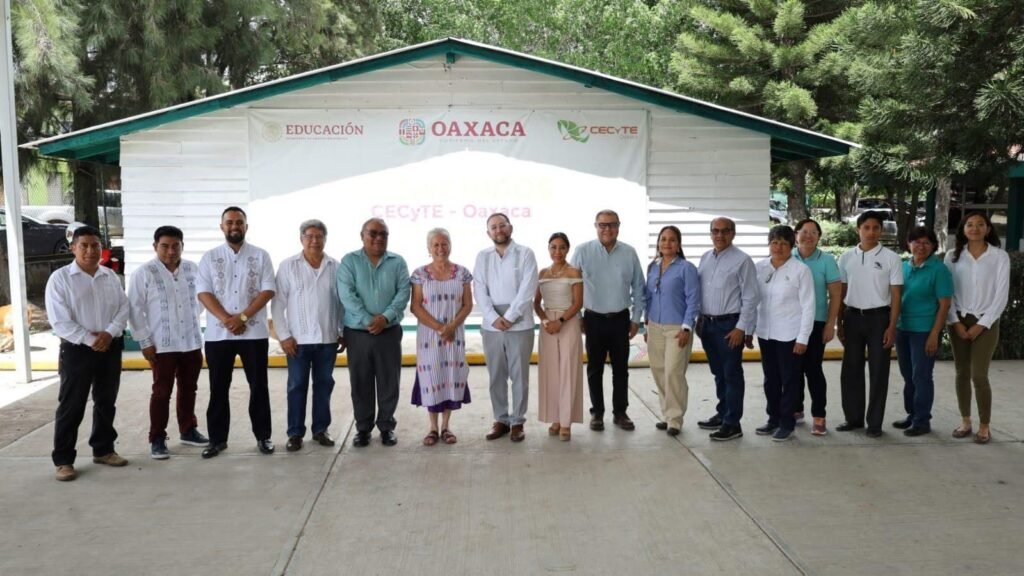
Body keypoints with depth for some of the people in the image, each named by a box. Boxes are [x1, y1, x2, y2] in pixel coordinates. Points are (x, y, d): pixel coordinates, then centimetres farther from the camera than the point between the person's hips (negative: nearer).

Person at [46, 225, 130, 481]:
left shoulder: (111, 276, 8)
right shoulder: (60, 278, -7)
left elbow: (123, 307, 4)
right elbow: (59, 321, -12)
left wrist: (109, 333, -13)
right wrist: (89, 339, -18)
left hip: (110, 348, 5)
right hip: (77, 349, -4)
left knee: (106, 402, 13)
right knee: (71, 406, -1)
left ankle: (103, 450, 27)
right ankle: (63, 460, 8)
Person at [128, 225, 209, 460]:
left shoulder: (193, 269, 3)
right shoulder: (143, 273, -8)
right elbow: (134, 309, -7)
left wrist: (192, 318, 11)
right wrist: (144, 341, -9)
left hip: (192, 341, 4)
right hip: (162, 344, -4)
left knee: (189, 389, 14)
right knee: (162, 392, 2)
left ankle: (188, 431, 29)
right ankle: (157, 439, 12)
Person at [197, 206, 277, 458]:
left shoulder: (260, 256, 4)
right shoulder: (210, 258, 6)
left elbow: (268, 290, -4)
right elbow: (204, 293, -2)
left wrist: (242, 317, -14)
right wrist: (226, 319, -15)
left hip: (254, 332, -1)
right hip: (218, 333, 1)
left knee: (258, 386, 5)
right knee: (218, 388, 7)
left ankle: (263, 436, 15)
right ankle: (217, 439, 16)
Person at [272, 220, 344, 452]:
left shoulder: (336, 267, 3)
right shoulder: (288, 266, -1)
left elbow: (342, 302, 8)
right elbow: (278, 303, -1)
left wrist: (343, 333, 6)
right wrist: (283, 335, -7)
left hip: (328, 338, 2)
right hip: (298, 339, -2)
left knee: (324, 385, 10)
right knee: (297, 386, 4)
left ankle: (320, 429, 21)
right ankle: (295, 433, 13)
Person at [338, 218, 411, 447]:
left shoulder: (397, 262, 5)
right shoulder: (349, 261, 1)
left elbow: (403, 293, -4)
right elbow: (346, 294, -10)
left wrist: (385, 317, -18)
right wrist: (367, 320, -18)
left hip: (389, 332, 1)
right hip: (357, 332, -1)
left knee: (389, 382, 5)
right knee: (361, 383, 7)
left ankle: (387, 427, 18)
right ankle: (363, 428, 18)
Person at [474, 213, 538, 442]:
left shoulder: (525, 254, -1)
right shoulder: (482, 256, 8)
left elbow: (527, 289, -9)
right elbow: (480, 291, 0)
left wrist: (510, 317, -15)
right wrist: (494, 318, -12)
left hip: (520, 324, -3)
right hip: (491, 325, 3)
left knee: (519, 375, 3)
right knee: (496, 376, 8)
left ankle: (517, 422, 13)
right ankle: (501, 420, 19)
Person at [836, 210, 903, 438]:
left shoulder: (890, 258, -3)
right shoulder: (847, 257, 5)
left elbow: (895, 295, -3)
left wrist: (892, 327, -9)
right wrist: (839, 323, 8)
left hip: (878, 317, -3)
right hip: (853, 317, 3)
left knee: (878, 371, 3)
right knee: (851, 369, 8)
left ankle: (874, 422, 11)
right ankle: (853, 418, 20)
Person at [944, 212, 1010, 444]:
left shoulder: (1000, 256, -3)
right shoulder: (953, 256, 3)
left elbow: (1001, 295, -5)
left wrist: (982, 324, -10)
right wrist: (955, 322, -6)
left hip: (986, 323, -3)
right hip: (959, 321, 3)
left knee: (979, 375, -8)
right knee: (962, 373, 5)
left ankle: (984, 426, 5)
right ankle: (965, 422, 16)